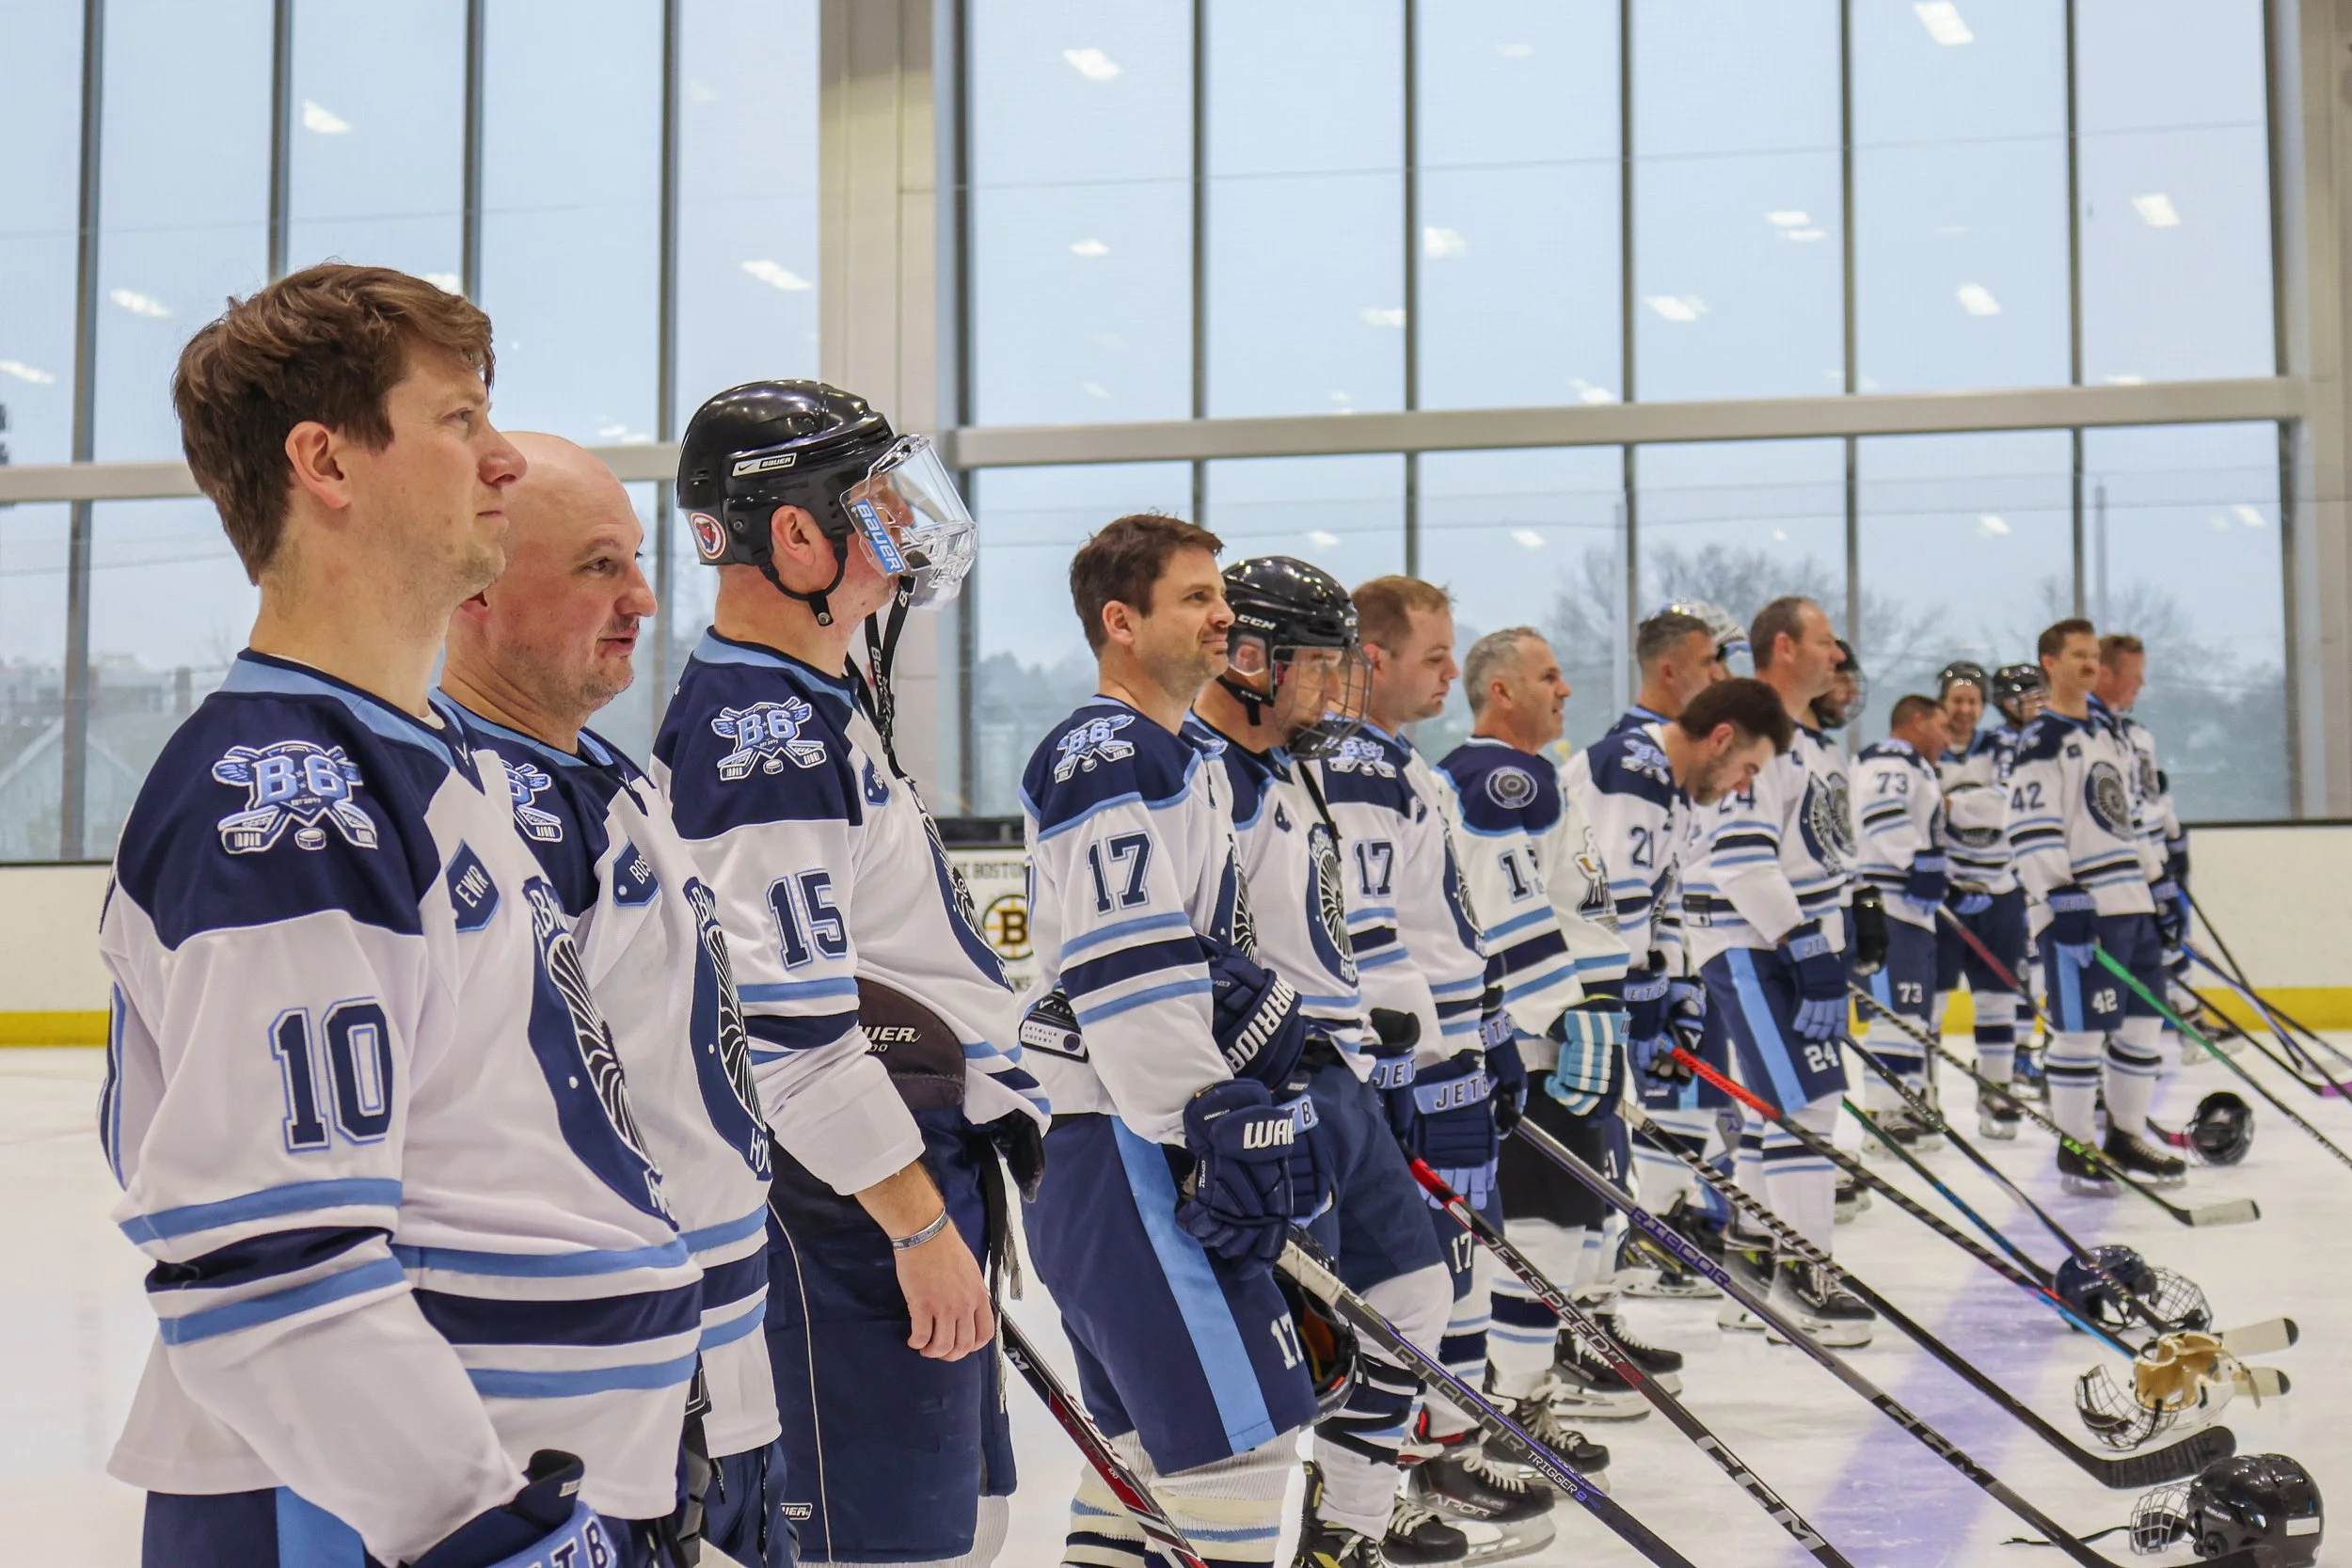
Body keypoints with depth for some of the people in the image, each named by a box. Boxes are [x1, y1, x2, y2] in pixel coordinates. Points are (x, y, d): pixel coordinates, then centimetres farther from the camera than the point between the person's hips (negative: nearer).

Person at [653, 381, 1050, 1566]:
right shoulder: (761, 729, -18)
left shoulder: (817, 701, 16)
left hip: (916, 1161, 11)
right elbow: (789, 1029, -24)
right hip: (848, 1197, -11)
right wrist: (918, 1223, -20)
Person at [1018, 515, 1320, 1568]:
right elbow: (1127, 976, -22)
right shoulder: (1104, 759, -15)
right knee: (1241, 1421, -8)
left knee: (1157, 1421, 17)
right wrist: (1211, 1134, -21)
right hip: (1124, 1139, -10)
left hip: (1161, 1132, 10)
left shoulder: (1184, 758, 17)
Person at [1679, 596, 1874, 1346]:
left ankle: (1750, 1259, 22)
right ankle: (1802, 1270, -6)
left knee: (1778, 1099, 13)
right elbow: (1742, 856, -23)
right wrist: (1804, 946, -24)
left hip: (1800, 940, 10)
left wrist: (1844, 938, 21)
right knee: (1804, 1095, -12)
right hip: (1746, 943, -10)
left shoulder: (1813, 739, 17)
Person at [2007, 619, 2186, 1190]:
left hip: (2131, 903, 9)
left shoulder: (2111, 733, 18)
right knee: (2082, 1031, -5)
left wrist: (2159, 884, 21)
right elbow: (2033, 830, -16)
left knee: (2143, 1023, 11)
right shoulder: (2041, 741, -8)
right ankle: (2074, 1150, 4)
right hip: (2079, 909, -8)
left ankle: (2125, 1136, 23)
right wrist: (2061, 897, -22)